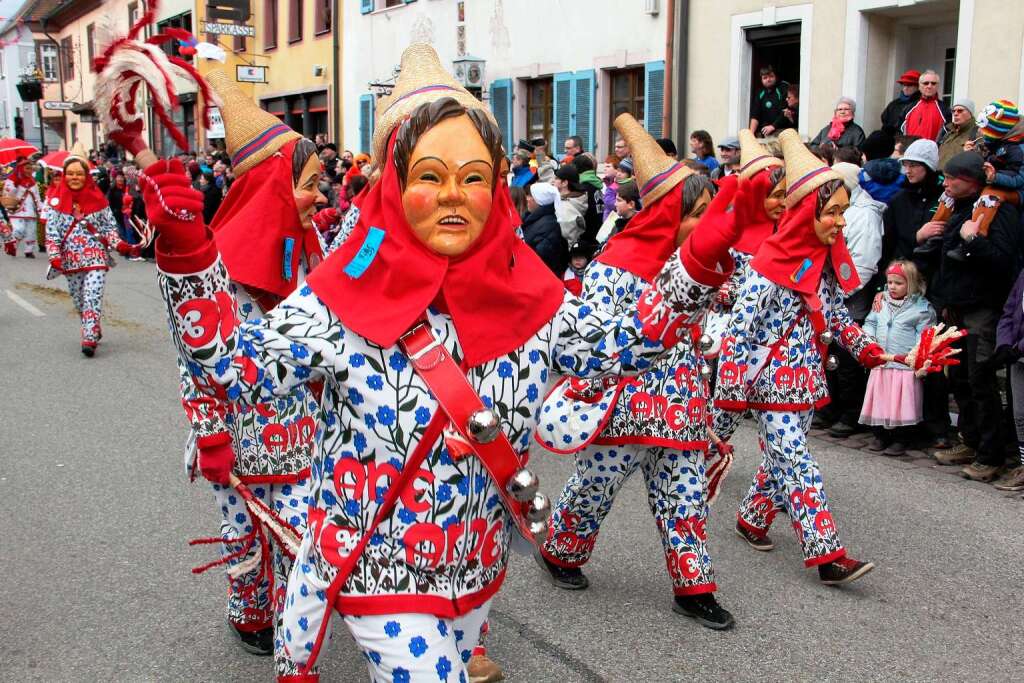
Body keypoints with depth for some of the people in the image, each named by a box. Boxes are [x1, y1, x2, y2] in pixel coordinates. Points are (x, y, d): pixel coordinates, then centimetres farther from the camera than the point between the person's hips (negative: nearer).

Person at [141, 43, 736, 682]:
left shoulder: (528, 298, -7)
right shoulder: (345, 297, -17)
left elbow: (622, 345, 3)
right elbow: (233, 366, -17)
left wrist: (699, 257, -8)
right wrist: (185, 252, -30)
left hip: (478, 568, 5)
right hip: (379, 573, -5)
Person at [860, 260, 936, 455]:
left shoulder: (921, 307, -3)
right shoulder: (880, 302, 11)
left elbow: (923, 335, -7)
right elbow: (871, 323, 17)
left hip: (906, 365, -5)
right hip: (880, 362, 5)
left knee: (902, 402, -2)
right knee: (879, 400, 9)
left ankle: (900, 440, 9)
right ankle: (880, 436, 22)